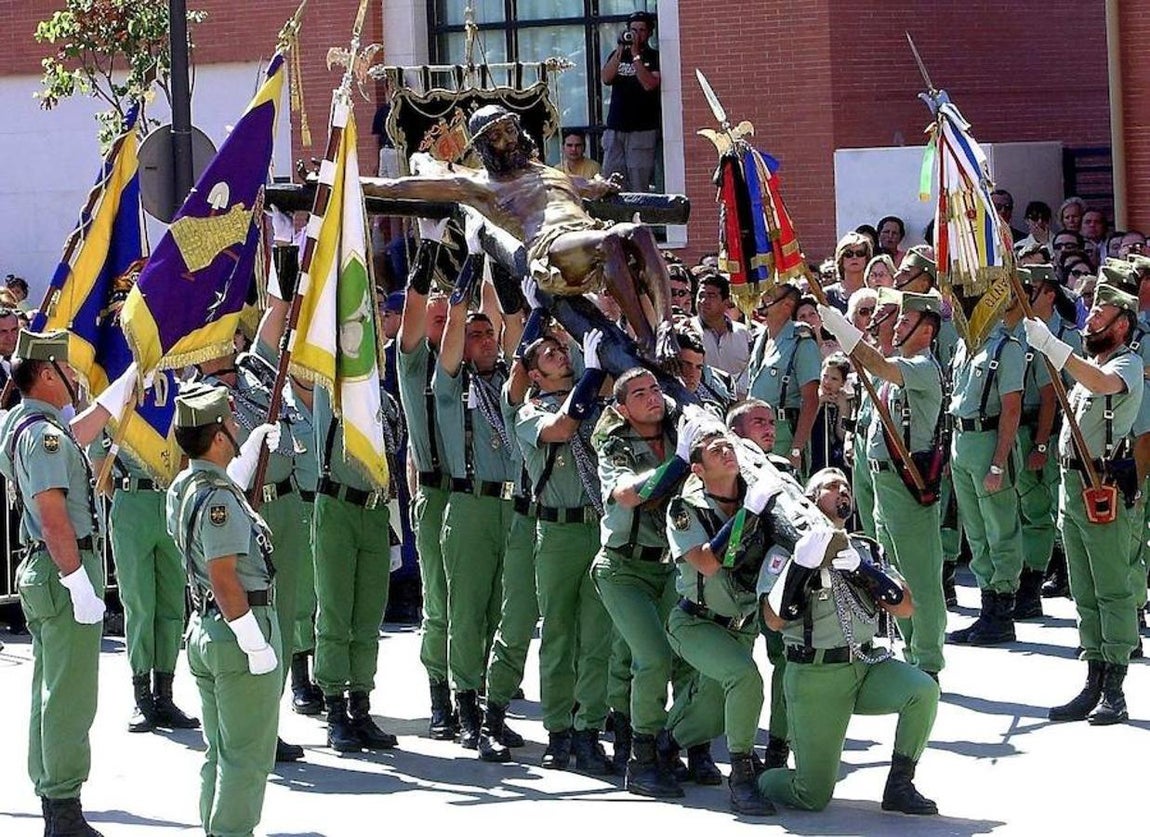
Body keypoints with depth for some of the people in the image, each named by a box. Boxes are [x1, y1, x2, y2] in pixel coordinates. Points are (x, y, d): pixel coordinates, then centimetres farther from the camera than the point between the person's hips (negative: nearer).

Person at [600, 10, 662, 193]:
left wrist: (635, 54, -11)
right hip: (615, 128, 4)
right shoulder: (617, 54, 17)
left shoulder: (654, 57, 4)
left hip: (642, 131, -4)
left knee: (639, 188, -10)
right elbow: (606, 79, 1)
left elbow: (649, 84, -11)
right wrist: (620, 50, -8)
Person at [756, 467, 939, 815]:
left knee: (924, 691, -26)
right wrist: (803, 563, -25)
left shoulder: (865, 550, 12)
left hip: (866, 665, 4)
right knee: (813, 797, -8)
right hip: (814, 678, -4)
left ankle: (899, 786, -8)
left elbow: (905, 608, -1)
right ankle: (754, 779, 25)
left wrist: (861, 570, -15)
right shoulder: (787, 550, -2)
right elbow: (774, 620, -16)